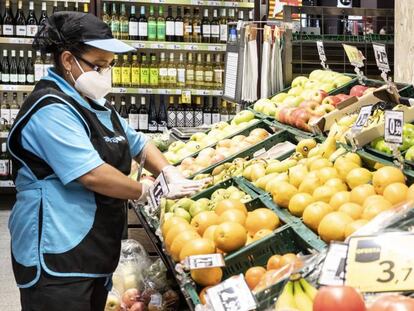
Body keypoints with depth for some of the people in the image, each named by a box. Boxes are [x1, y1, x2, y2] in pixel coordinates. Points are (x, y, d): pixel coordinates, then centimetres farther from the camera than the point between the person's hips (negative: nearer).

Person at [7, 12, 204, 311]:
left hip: (97, 251, 10)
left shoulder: (94, 103, 15)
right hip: (57, 257, -10)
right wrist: (147, 192, -12)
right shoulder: (51, 109, -18)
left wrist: (170, 173, 1)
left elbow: (136, 142, 20)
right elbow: (92, 174, -25)